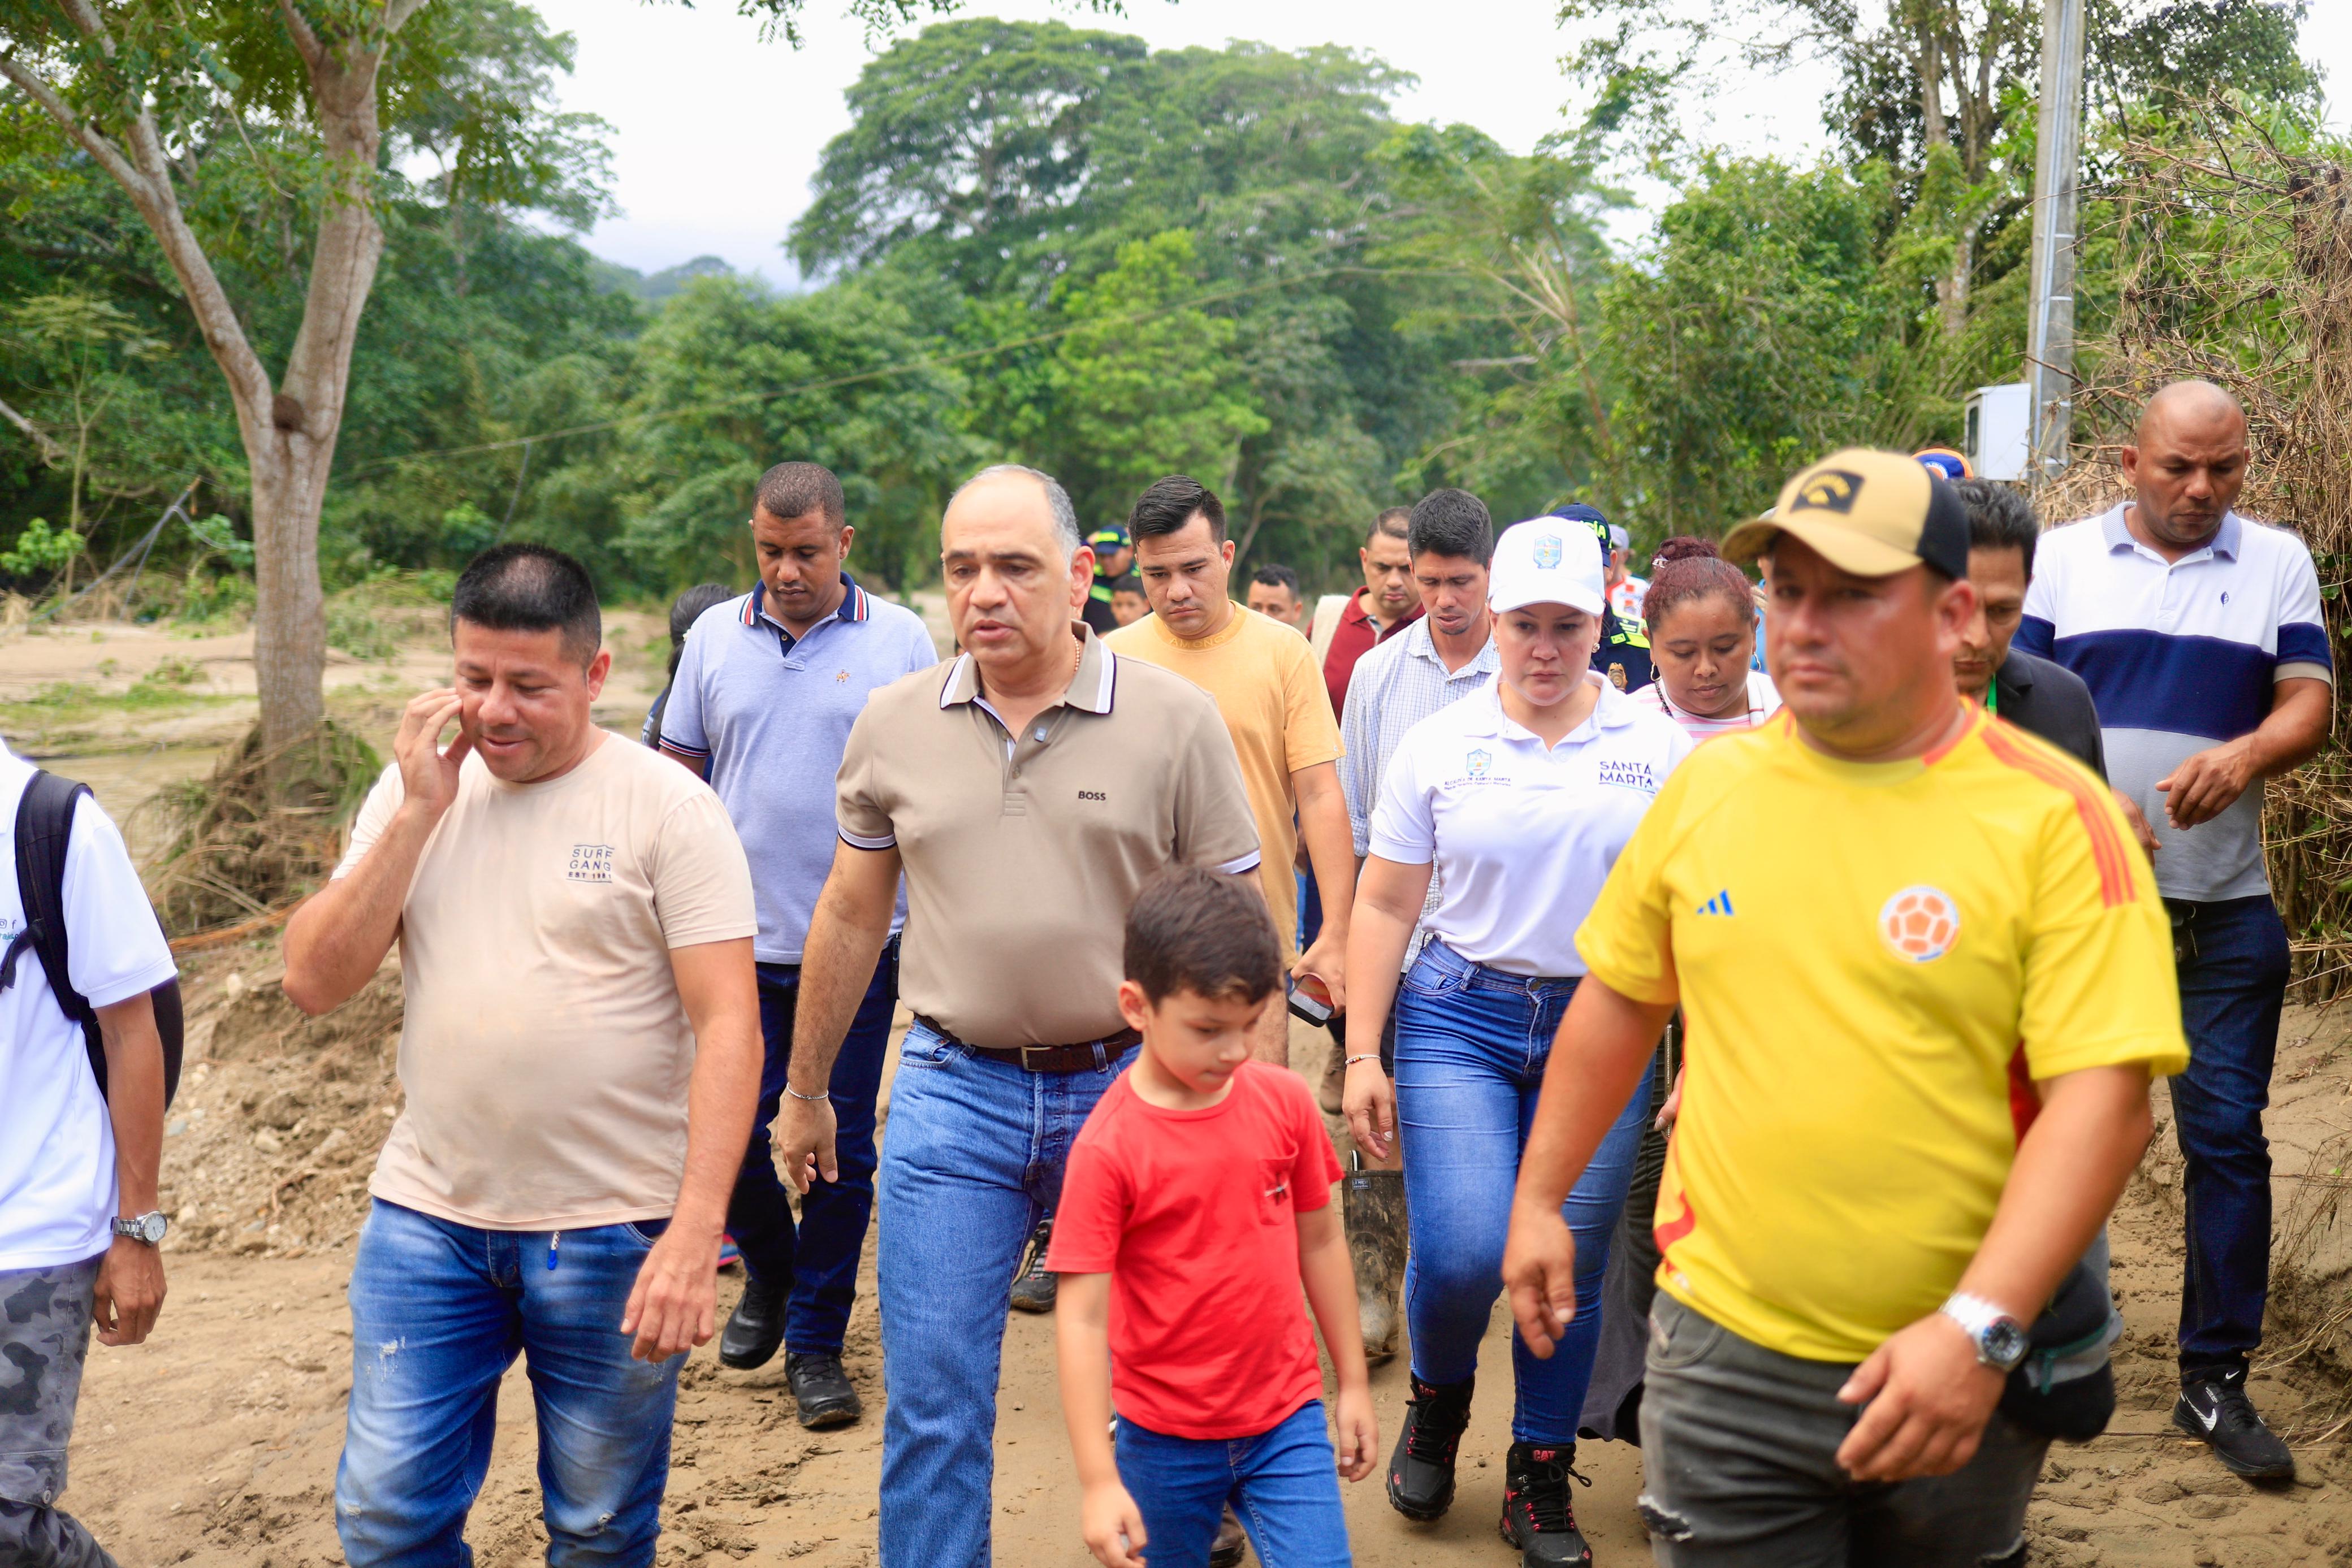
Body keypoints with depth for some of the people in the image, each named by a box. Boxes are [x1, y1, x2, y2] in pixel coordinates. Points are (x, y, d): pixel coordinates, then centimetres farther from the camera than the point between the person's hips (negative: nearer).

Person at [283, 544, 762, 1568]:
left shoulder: (667, 806, -9)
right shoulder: (413, 790, 5)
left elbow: (729, 1025, -13)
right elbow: (314, 983, -2)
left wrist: (697, 1233, -21)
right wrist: (419, 811, -10)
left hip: (614, 1231, -3)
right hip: (430, 1212, 4)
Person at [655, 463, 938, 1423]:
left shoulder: (901, 640, -1)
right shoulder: (714, 638, 6)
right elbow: (679, 776, 12)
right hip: (737, 941, 2)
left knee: (840, 1148, 4)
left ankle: (816, 1343, 18)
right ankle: (768, 1276, 35)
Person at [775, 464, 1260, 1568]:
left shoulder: (1175, 720, -5)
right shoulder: (893, 724, 3)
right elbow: (848, 918, 13)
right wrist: (804, 1091, 18)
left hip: (1130, 1088, -1)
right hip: (951, 1098, 2)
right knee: (932, 1404, 5)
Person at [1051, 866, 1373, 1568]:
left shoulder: (1283, 1101, -4)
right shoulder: (1107, 1149, -16)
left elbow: (1319, 1241, 7)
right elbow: (1082, 1318, -15)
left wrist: (1353, 1382, 12)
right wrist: (1099, 1480, -17)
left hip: (1286, 1420, 2)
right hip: (1164, 1437, -2)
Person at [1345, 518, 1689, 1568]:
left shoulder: (1659, 748, 3)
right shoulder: (1436, 747, 3)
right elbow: (1384, 905, 5)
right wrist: (1362, 1055, 0)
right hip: (1459, 1018, 0)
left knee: (1570, 1268, 4)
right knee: (1462, 1254, -12)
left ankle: (1540, 1483, 24)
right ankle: (1436, 1403, 22)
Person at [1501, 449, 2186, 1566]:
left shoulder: (2054, 818, -10)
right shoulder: (1710, 783, 1)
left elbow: (2103, 1099, -16)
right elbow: (1619, 999, 13)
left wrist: (1980, 1328, -24)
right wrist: (1538, 1199, 15)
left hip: (1961, 1377, -1)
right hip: (1725, 1354, 2)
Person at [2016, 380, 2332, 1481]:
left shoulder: (2277, 565, 8)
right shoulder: (2062, 559, 6)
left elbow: (2311, 703, 1)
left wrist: (2246, 754, -21)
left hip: (2226, 906, 1)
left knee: (2227, 1132, 1)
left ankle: (2216, 1380, 11)